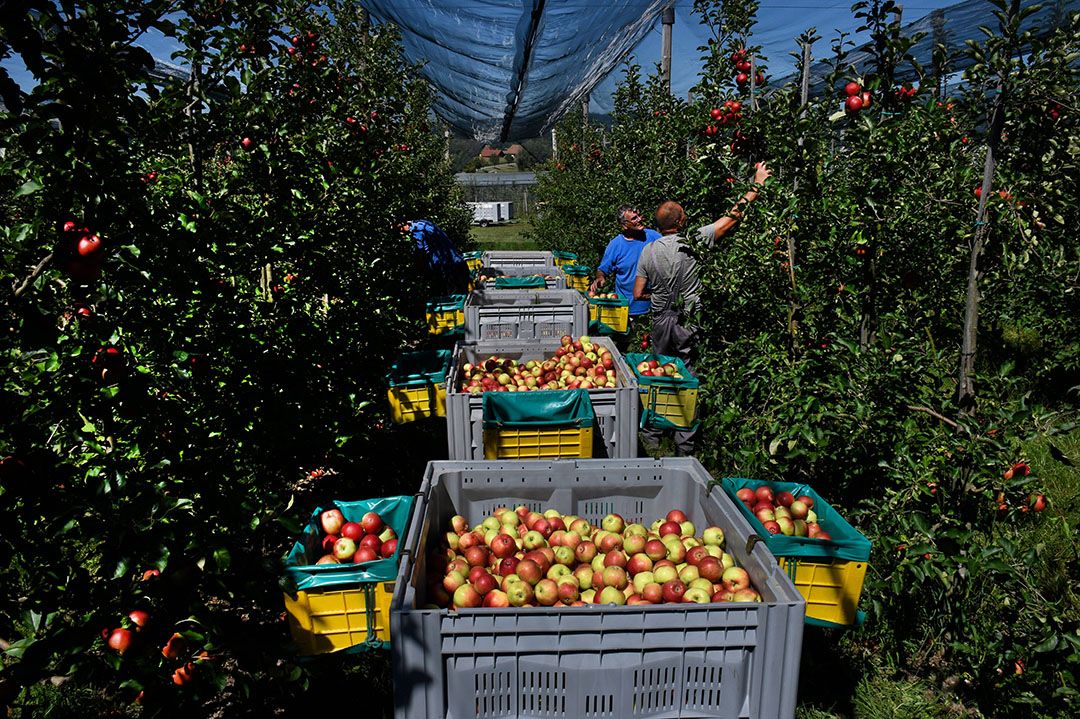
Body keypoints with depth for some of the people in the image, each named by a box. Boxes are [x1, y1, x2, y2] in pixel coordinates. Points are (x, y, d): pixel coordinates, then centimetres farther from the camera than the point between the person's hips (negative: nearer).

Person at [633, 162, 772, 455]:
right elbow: (733, 217, -10)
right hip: (688, 324, -3)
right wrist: (757, 184, -2)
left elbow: (638, 294, 1)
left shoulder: (648, 250, -3)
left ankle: (651, 436, 23)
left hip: (661, 321, 4)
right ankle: (685, 445, 11)